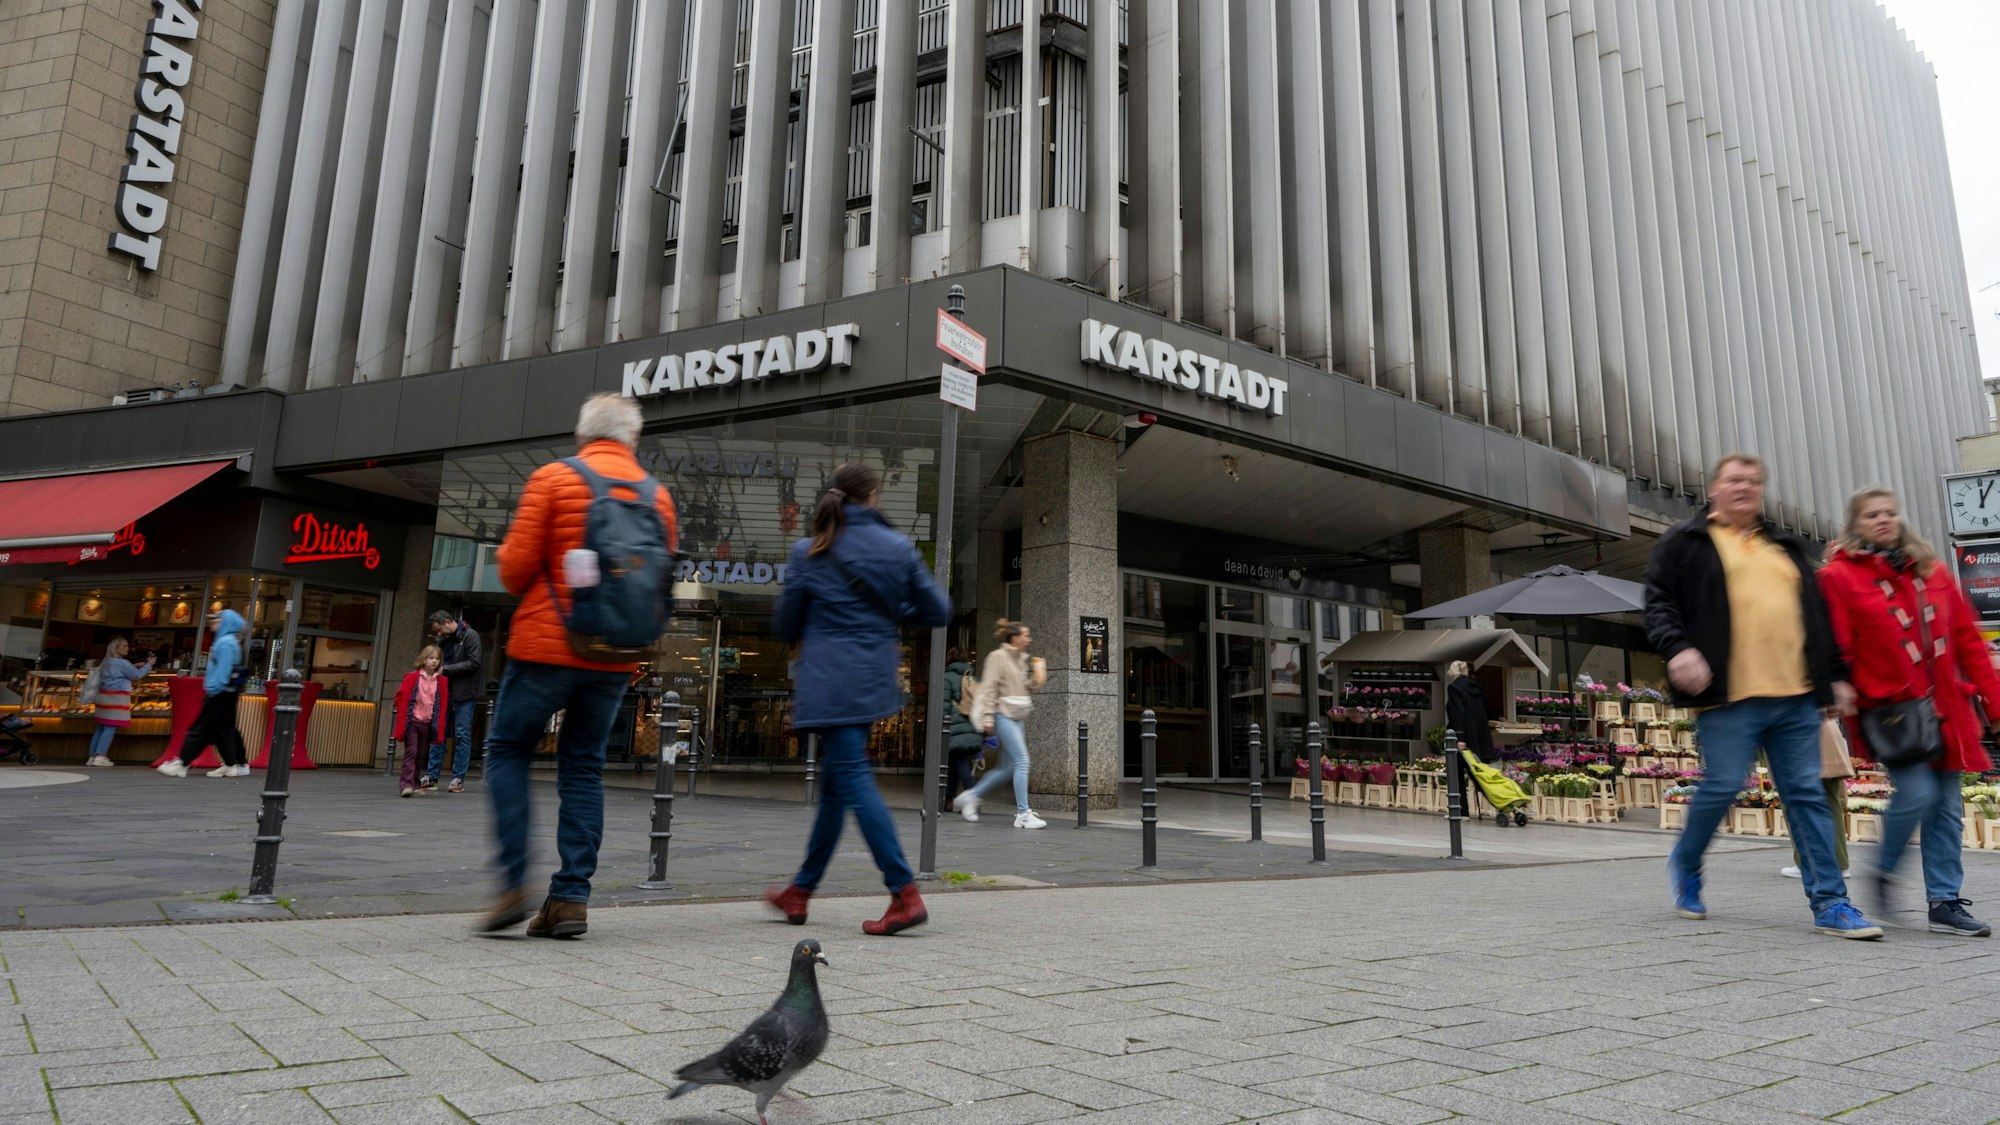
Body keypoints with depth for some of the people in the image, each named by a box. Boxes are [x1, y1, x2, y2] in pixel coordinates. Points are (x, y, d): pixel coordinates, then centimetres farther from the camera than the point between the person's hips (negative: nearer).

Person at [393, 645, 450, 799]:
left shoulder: (442, 681, 3)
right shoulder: (412, 677, -5)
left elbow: (444, 703, 9)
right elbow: (400, 696, 1)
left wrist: (438, 723, 4)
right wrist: (404, 713, 1)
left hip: (428, 723, 3)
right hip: (411, 722, -3)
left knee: (422, 755, 10)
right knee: (410, 752, -9)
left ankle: (415, 784, 21)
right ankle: (407, 784, -12)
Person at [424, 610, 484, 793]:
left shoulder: (470, 636, -7)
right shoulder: (445, 639, 12)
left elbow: (474, 663, -14)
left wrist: (446, 669, -16)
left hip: (464, 694, -6)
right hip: (446, 692, 6)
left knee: (462, 736, -1)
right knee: (438, 733, 6)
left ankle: (458, 779, 3)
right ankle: (431, 776, 12)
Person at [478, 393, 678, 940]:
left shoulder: (552, 479, -3)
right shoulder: (657, 495, 7)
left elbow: (515, 568, -6)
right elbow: (658, 583, 8)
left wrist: (508, 562, 16)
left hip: (548, 644, -3)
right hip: (615, 657, 4)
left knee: (507, 750, 11)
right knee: (583, 766, 10)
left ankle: (514, 884, 3)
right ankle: (571, 897, 8)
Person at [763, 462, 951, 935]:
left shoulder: (809, 552, -2)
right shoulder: (899, 548, 3)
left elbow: (786, 625, 4)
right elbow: (938, 611, 6)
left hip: (829, 680, -5)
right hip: (875, 678, 5)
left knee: (853, 779, -6)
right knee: (836, 781, 15)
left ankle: (905, 893, -14)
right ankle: (801, 890, 28)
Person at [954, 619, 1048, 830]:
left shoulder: (1021, 659, 18)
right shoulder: (998, 656, -5)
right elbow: (989, 688, -11)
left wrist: (1037, 673, 6)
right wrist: (988, 717, -17)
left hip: (1017, 717, 9)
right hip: (1004, 715, -9)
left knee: (1008, 767, 10)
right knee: (1022, 761, -14)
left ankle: (970, 796, 22)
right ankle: (1023, 814, -11)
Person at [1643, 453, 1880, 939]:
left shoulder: (1786, 547, 23)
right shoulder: (1685, 542, 5)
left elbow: (1818, 617, 26)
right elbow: (1659, 602, -4)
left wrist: (1836, 675, 20)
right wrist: (1677, 648, -21)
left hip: (1796, 696, 6)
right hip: (1729, 697, -5)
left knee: (1807, 794, 4)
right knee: (1722, 787, -5)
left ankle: (1830, 903, 8)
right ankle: (1684, 866, 19)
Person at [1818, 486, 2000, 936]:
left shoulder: (1932, 571, 14)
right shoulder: (1839, 576, -2)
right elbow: (1837, 650, -7)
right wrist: (1852, 701, -14)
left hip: (1946, 709, 6)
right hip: (1891, 711, -5)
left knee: (1946, 807, 7)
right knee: (1917, 793, -16)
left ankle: (1945, 902, 16)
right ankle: (1883, 871, 9)